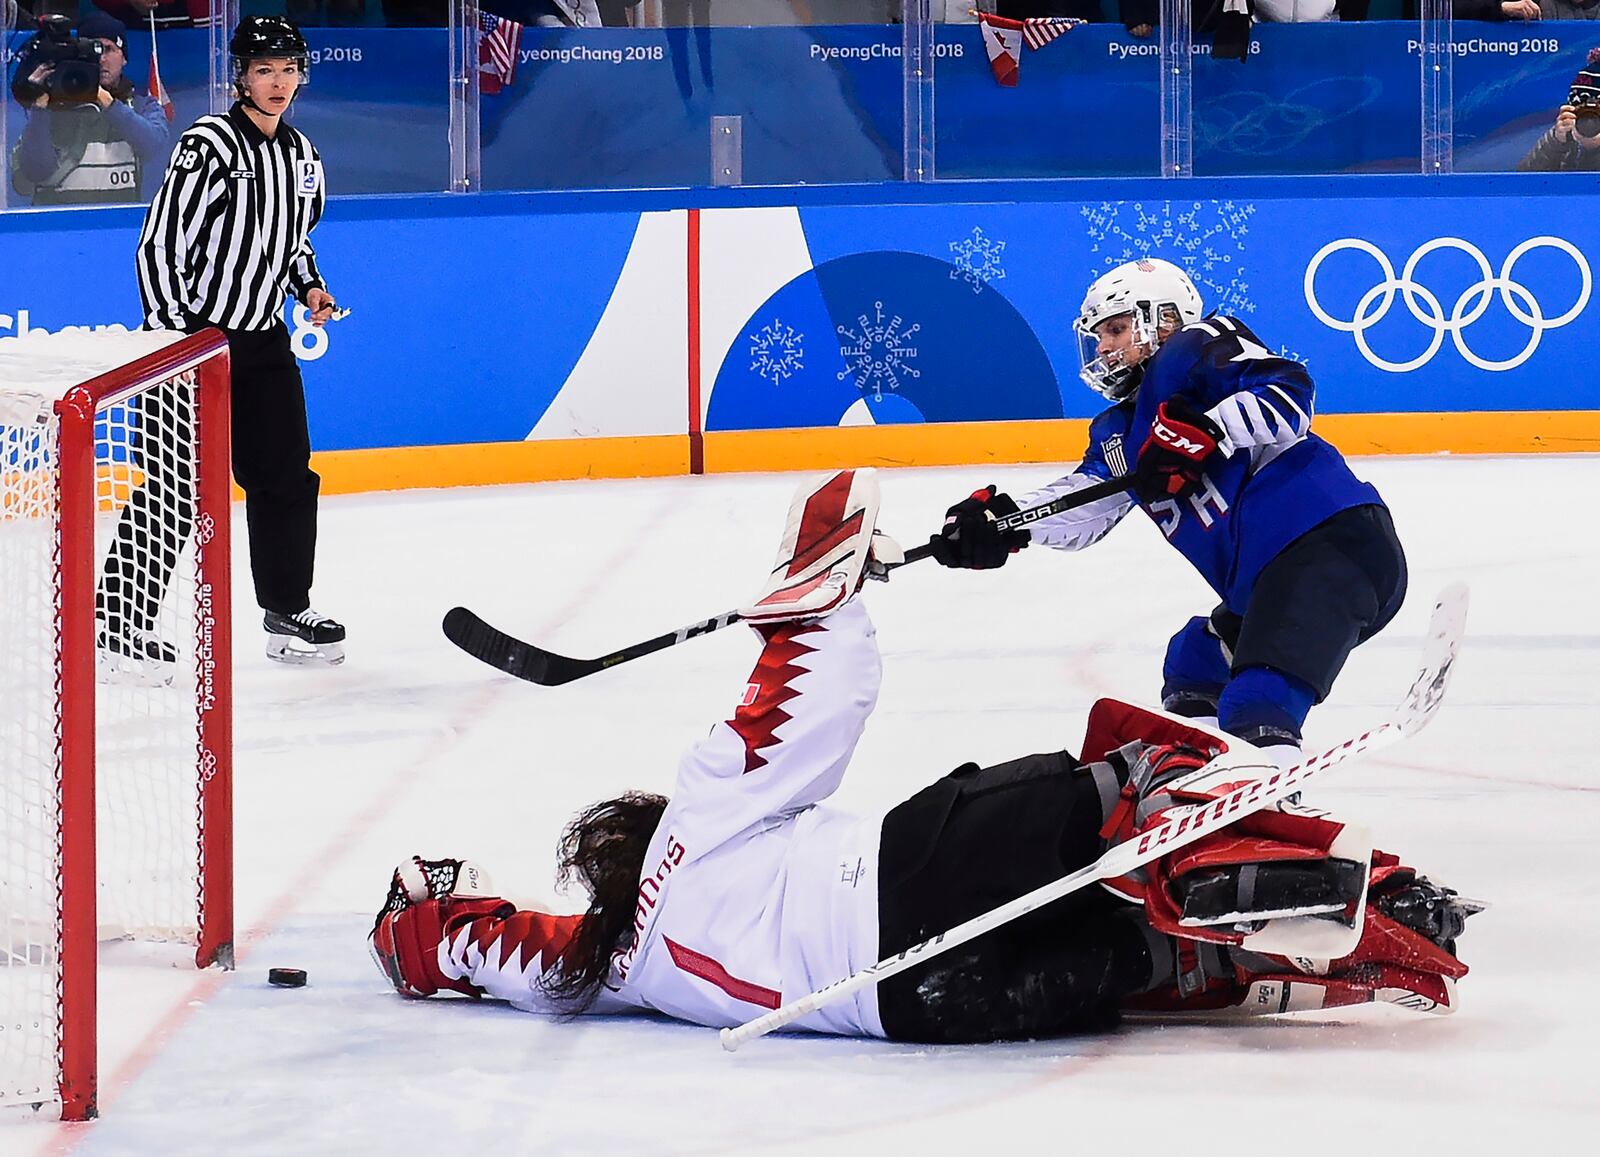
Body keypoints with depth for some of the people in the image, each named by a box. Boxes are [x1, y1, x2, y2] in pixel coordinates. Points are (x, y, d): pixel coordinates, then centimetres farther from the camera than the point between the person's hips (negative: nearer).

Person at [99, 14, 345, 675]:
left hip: (264, 343, 7)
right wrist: (171, 335, -19)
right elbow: (159, 243, -16)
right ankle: (119, 619, -1)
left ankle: (287, 611, 23)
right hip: (195, 336, -7)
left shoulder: (300, 155, 9)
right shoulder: (209, 145, -15)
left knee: (287, 477, 11)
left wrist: (309, 286, 6)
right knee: (175, 487, -8)